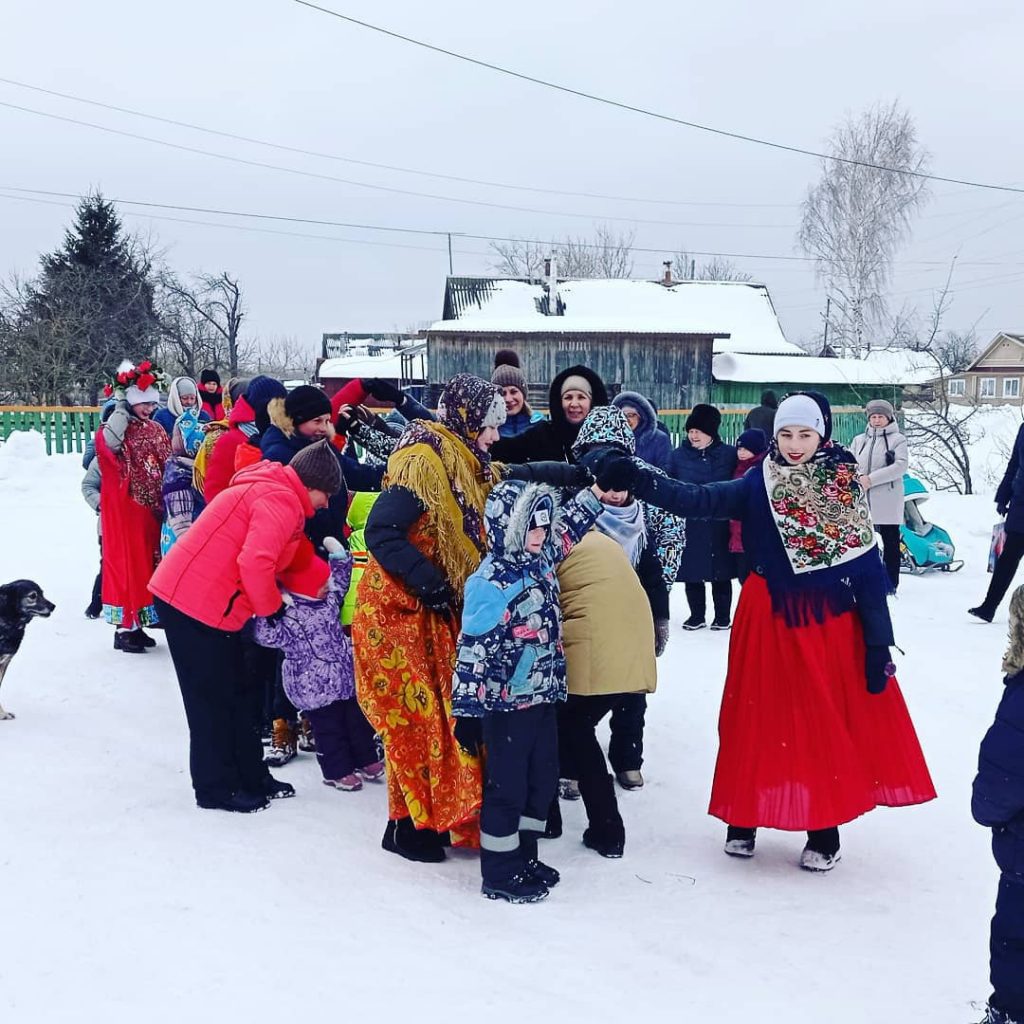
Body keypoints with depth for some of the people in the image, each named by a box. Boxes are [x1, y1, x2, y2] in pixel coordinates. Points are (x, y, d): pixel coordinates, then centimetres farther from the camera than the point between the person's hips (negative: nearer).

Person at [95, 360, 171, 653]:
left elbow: (167, 467, 17)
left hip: (151, 507, 7)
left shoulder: (156, 430, 12)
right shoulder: (116, 428, -8)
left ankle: (138, 624, 20)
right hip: (123, 508, -7)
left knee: (149, 561, 10)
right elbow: (107, 444, -32)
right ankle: (124, 629, 1)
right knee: (126, 562, -4)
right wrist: (122, 408, -25)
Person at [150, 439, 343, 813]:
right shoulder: (281, 500, -17)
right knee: (213, 697, 0)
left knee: (243, 690, 16)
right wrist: (273, 608, -12)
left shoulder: (273, 492, 18)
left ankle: (251, 778, 24)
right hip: (194, 603, -11)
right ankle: (216, 788, 12)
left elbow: (288, 558, 18)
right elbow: (255, 563, -27)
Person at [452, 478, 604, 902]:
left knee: (542, 779, 16)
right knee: (507, 786, 2)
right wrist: (466, 710, -20)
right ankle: (499, 874, 14)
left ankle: (524, 856, 31)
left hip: (543, 696, 8)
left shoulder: (541, 561, 4)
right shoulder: (490, 584, -19)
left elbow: (568, 527, 22)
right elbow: (472, 649, -20)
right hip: (506, 704, -8)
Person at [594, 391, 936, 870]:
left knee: (828, 726, 5)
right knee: (759, 722, 8)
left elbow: (868, 568, -4)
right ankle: (744, 818, 23)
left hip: (830, 624, -1)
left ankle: (825, 831, 18)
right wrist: (635, 479, -29)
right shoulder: (757, 485, -2)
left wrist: (878, 641, -6)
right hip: (768, 622, 1)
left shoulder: (845, 488, -4)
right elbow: (694, 500, -13)